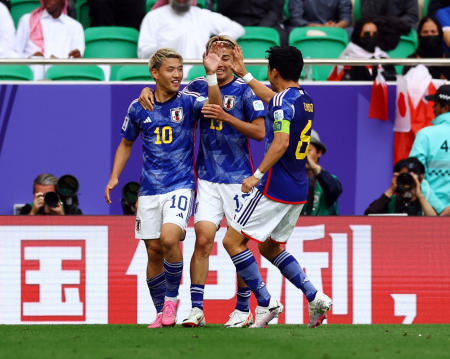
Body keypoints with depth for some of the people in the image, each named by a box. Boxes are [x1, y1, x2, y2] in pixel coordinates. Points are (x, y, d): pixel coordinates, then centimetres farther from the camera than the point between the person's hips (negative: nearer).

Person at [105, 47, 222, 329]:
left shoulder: (188, 102, -3)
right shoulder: (138, 109, 4)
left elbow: (215, 107, -24)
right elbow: (126, 143, 19)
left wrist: (212, 75, -37)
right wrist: (114, 176, 9)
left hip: (181, 186, -3)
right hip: (150, 189, 3)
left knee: (169, 238, -24)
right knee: (154, 251, 4)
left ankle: (172, 298, -3)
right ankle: (162, 313, 17)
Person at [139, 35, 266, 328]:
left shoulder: (245, 91, -4)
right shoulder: (200, 87, 8)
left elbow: (260, 132, -10)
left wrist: (226, 117, -20)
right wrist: (148, 90, 1)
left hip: (238, 179, -3)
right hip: (207, 179, 3)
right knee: (203, 239, -7)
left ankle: (244, 309, 12)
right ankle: (196, 309, -6)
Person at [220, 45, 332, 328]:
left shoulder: (284, 101, -16)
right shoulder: (305, 100, 13)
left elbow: (281, 143, -26)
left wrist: (257, 175, -23)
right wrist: (244, 74, 42)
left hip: (275, 188, -9)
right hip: (298, 190, 9)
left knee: (233, 240, -4)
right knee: (269, 246, 21)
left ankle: (265, 302, -7)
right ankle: (314, 297, 9)